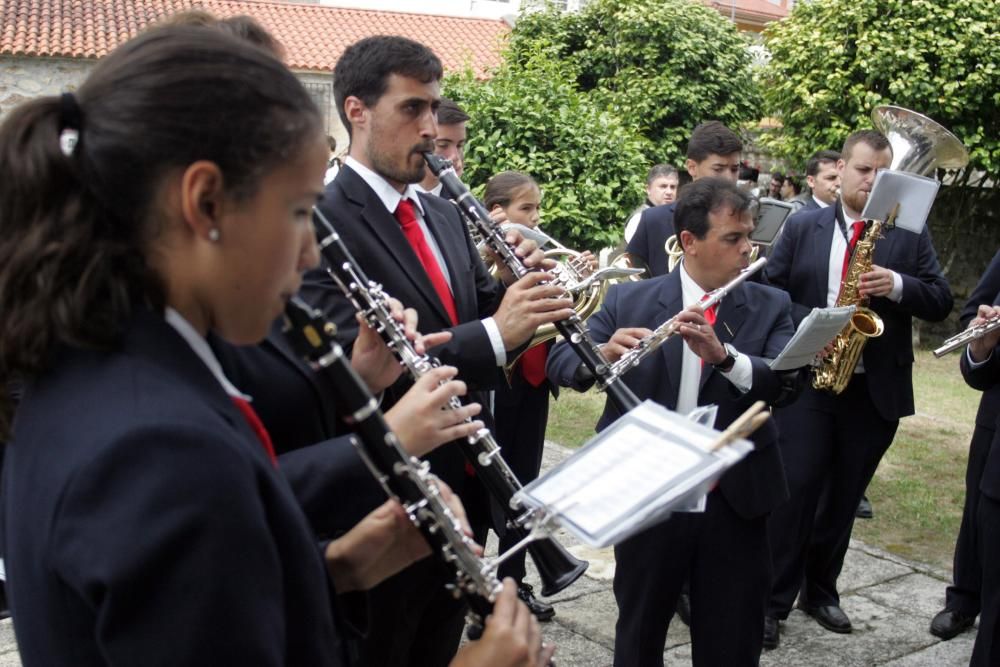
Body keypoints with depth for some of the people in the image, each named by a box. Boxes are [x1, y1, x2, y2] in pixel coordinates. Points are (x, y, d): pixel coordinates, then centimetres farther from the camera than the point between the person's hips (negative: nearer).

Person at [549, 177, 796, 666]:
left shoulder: (771, 307, 1)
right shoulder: (629, 300, -2)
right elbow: (560, 360, -7)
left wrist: (724, 355, -31)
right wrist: (604, 355, -29)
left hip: (735, 498, 1)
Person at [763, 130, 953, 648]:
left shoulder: (910, 234, 5)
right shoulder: (801, 227, 3)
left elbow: (941, 303, 2)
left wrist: (897, 285, -17)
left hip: (875, 389, 2)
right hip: (807, 378, -2)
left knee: (844, 496, 11)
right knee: (794, 490, -4)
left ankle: (820, 591, 27)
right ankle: (772, 600, 7)